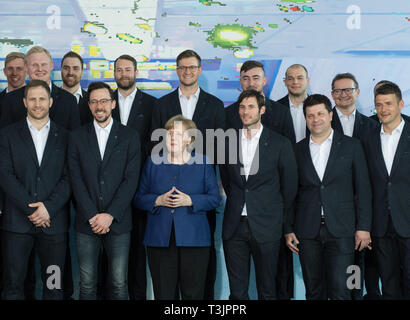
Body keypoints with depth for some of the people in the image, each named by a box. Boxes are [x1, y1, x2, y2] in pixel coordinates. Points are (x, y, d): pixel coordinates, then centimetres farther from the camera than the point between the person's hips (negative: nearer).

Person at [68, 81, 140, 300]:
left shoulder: (129, 137, 5)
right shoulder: (77, 137, 7)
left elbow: (131, 179, -2)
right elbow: (76, 180, 1)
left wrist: (110, 215, -11)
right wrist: (92, 216, -9)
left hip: (118, 222, -1)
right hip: (86, 223, 1)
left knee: (119, 285, 1)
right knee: (87, 285, 4)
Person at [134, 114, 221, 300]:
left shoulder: (203, 163, 7)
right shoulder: (153, 163, 11)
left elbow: (215, 198, 3)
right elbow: (139, 198, 10)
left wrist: (189, 201, -12)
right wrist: (158, 201, -9)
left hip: (194, 239, -1)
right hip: (159, 239, 1)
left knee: (193, 293, 1)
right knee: (163, 293, 4)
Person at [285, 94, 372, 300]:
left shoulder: (351, 146, 5)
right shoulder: (297, 150, 9)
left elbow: (363, 189, 3)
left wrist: (363, 227, -3)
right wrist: (288, 229, 5)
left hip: (341, 230, -2)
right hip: (307, 232, 2)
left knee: (339, 290, -9)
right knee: (314, 291, 7)